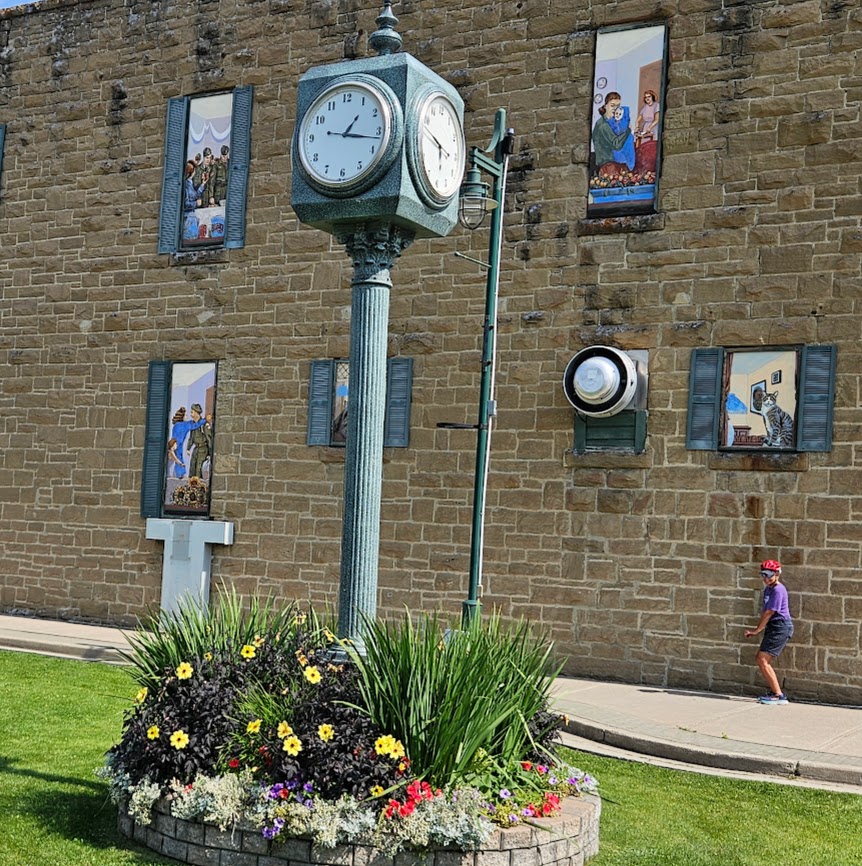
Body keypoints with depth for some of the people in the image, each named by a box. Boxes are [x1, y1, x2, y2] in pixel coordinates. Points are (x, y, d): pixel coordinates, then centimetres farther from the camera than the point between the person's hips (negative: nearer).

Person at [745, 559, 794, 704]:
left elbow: (769, 613, -15)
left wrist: (756, 630, -8)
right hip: (773, 628, 10)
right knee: (760, 659, 13)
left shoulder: (778, 590, -15)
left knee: (762, 660, -14)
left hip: (781, 627, -10)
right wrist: (758, 629, 2)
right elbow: (764, 612, 15)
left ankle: (779, 695, -13)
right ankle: (774, 691, 21)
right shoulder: (768, 589, 15)